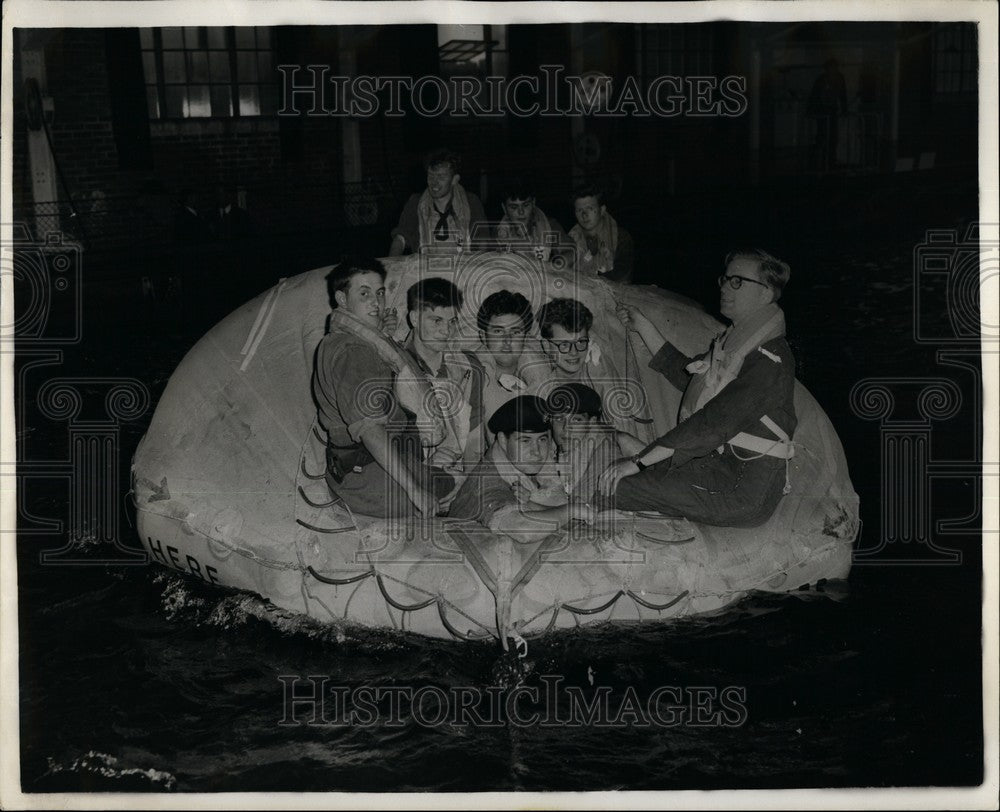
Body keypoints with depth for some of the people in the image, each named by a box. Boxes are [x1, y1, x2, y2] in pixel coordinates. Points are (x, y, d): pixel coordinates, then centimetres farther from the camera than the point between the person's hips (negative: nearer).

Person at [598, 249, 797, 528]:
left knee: (617, 487, -22)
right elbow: (686, 374, 30)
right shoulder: (732, 341, 15)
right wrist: (644, 327, 26)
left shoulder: (771, 360, -18)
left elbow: (714, 423, -24)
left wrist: (638, 462, -25)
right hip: (714, 462, 10)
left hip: (746, 487, -10)